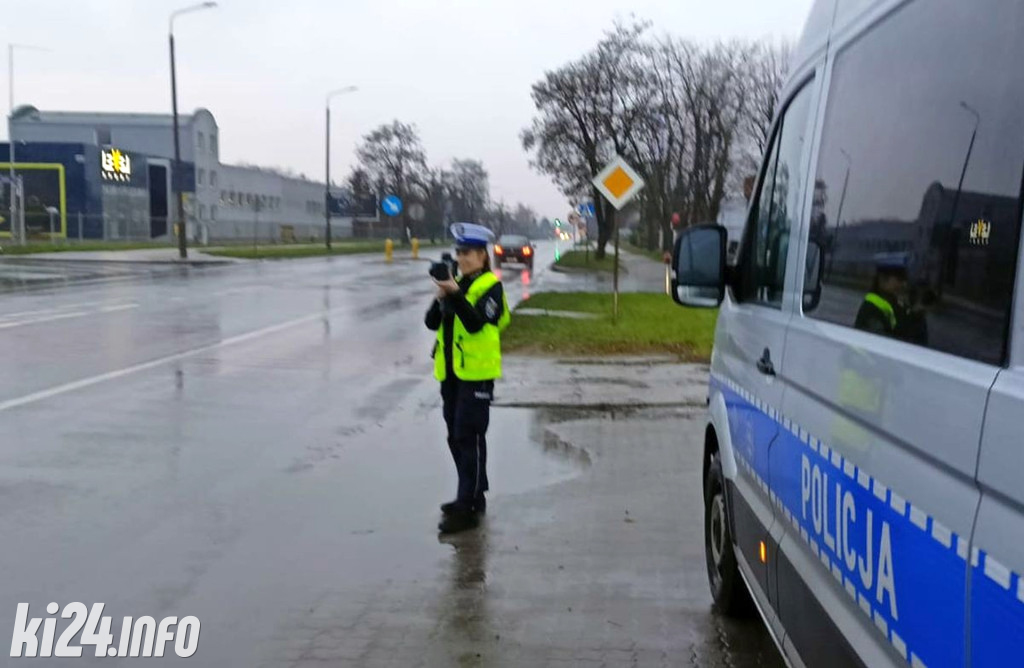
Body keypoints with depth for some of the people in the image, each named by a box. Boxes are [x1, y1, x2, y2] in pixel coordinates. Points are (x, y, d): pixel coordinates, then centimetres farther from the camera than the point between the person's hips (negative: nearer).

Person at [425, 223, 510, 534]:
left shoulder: (490, 286, -7)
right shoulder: (455, 283, 13)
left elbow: (475, 323, -21)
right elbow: (432, 322, 4)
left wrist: (455, 294, -29)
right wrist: (441, 297, -12)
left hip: (477, 372, -8)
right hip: (450, 371, 8)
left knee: (468, 438, -8)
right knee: (456, 437, 14)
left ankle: (467, 507, -5)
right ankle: (473, 496, 27)